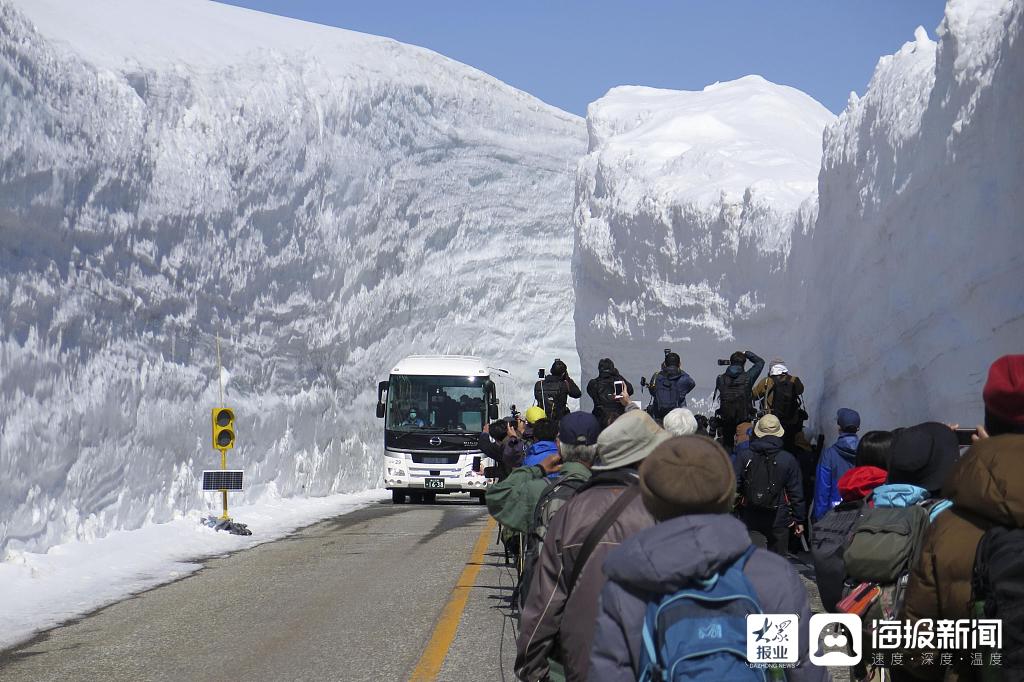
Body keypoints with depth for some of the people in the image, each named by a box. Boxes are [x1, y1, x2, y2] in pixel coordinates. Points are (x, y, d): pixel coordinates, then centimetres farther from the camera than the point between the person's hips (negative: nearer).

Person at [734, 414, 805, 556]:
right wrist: (798, 519, 10)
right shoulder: (788, 460, -4)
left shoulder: (743, 457, -4)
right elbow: (796, 492, 0)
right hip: (778, 519, 0)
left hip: (751, 519, 0)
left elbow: (734, 487, -3)